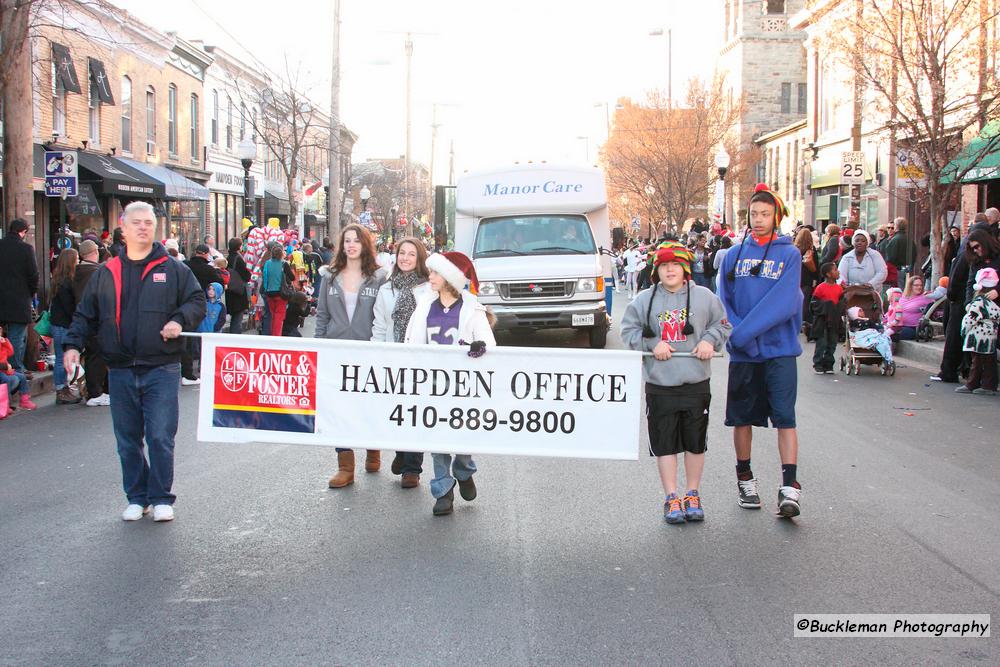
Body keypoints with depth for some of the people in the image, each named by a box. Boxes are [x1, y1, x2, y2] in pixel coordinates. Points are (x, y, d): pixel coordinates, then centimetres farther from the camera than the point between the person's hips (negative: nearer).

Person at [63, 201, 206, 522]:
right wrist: (73, 344, 0)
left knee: (160, 437, -4)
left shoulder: (173, 269, 4)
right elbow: (85, 314, 13)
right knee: (127, 440, 9)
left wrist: (180, 320, -14)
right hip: (121, 371, 3)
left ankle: (161, 498, 9)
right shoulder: (106, 273, 10)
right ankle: (136, 497, 21)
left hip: (161, 369, -3)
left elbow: (197, 301, 5)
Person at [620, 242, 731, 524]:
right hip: (659, 385, -1)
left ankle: (692, 495, 24)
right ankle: (671, 498, 12)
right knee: (665, 443, 2)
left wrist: (710, 341, -7)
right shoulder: (644, 300, 2)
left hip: (696, 384, 1)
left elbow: (722, 324, 11)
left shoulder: (704, 297, 3)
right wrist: (653, 344, -10)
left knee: (695, 443, 9)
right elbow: (629, 331, 4)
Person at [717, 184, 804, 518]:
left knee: (785, 417, -7)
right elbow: (724, 301, 3)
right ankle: (745, 479, 24)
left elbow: (783, 303, -13)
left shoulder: (789, 254, -2)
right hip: (742, 352, 3)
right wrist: (737, 335, -13)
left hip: (779, 350, -3)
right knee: (742, 417, 10)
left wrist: (745, 331, -18)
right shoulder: (734, 255, 7)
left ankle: (790, 487, -8)